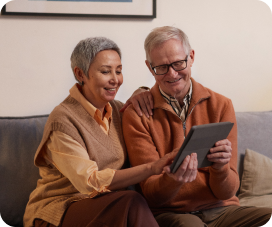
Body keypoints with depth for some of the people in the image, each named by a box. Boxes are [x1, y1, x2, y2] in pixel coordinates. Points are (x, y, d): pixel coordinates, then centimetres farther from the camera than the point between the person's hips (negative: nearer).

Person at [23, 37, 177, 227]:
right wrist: (151, 168, -30)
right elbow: (90, 182, -22)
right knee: (132, 202, -32)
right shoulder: (63, 120, -14)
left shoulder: (117, 110, 8)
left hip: (107, 207, 6)